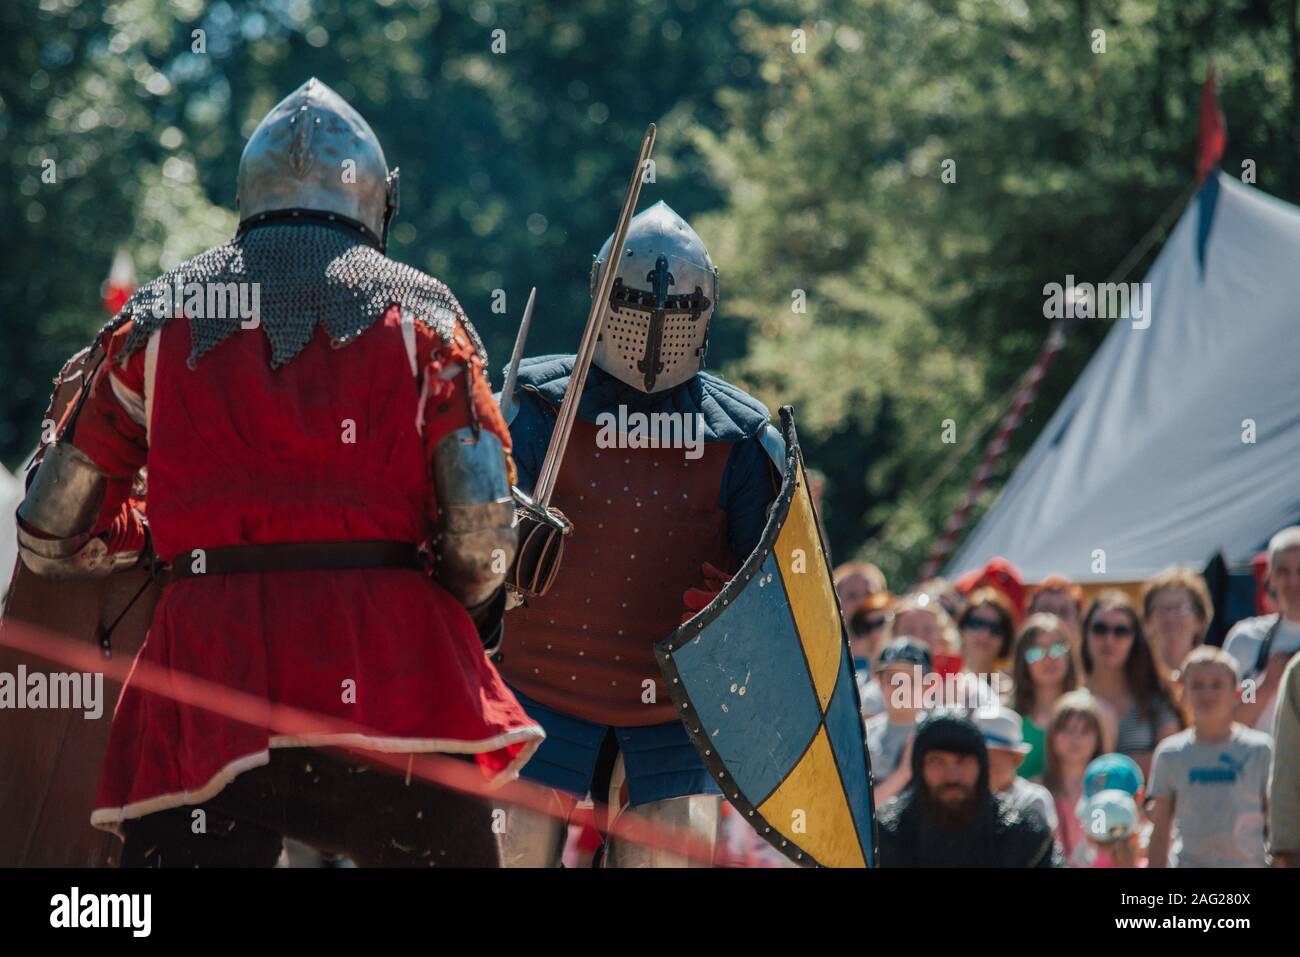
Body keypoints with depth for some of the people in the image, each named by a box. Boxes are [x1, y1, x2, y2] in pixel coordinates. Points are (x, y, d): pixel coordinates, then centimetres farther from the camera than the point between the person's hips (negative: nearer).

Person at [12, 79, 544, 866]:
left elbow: (52, 535, 16)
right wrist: (474, 609, 20)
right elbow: (483, 522, -1)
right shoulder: (415, 308, 9)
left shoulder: (157, 317, 14)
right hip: (389, 677, -1)